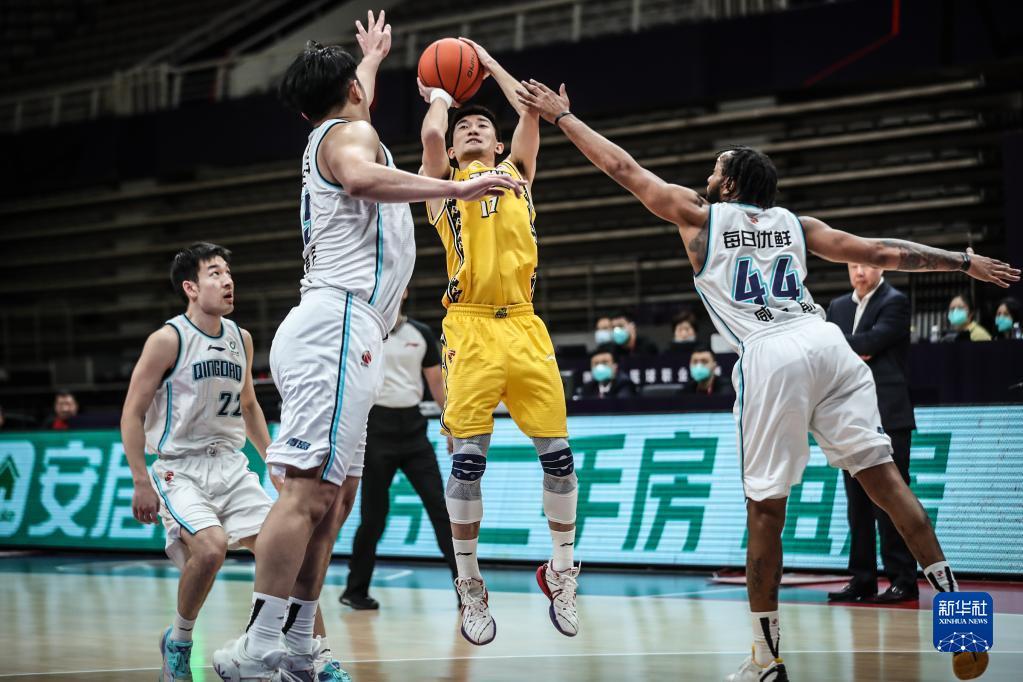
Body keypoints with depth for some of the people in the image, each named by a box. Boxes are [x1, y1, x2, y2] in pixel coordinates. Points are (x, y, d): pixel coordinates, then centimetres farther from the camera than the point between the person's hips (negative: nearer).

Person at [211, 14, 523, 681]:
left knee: (335, 495, 10)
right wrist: (458, 187, -27)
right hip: (337, 322, -11)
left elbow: (352, 98, 53)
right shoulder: (351, 133, 0)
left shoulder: (327, 134, 27)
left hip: (334, 333, 11)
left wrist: (373, 56, 71)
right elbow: (362, 178, -26)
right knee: (310, 490, -18)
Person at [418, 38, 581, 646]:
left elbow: (532, 110, 10)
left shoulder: (518, 172, 21)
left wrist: (489, 64, 21)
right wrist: (440, 94, 13)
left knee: (558, 452, 0)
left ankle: (562, 573, 17)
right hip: (472, 328, -3)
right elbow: (431, 133, -7)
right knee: (468, 459, -7)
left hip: (524, 326, 3)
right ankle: (471, 588, 4)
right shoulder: (442, 184, 12)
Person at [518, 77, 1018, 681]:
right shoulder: (795, 224, 24)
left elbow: (624, 167, 24)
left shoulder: (700, 216, 17)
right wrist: (963, 262, 30)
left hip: (770, 358, -3)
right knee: (883, 476, 3)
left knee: (766, 509, 3)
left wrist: (561, 116, 34)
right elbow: (882, 253, 22)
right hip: (827, 342, 4)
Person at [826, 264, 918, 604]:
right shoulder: (838, 306, 17)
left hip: (886, 417, -6)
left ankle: (902, 580, -4)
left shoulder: (895, 302, -4)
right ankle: (862, 579, 12)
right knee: (858, 503, 8)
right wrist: (850, 356, -10)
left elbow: (871, 341, -17)